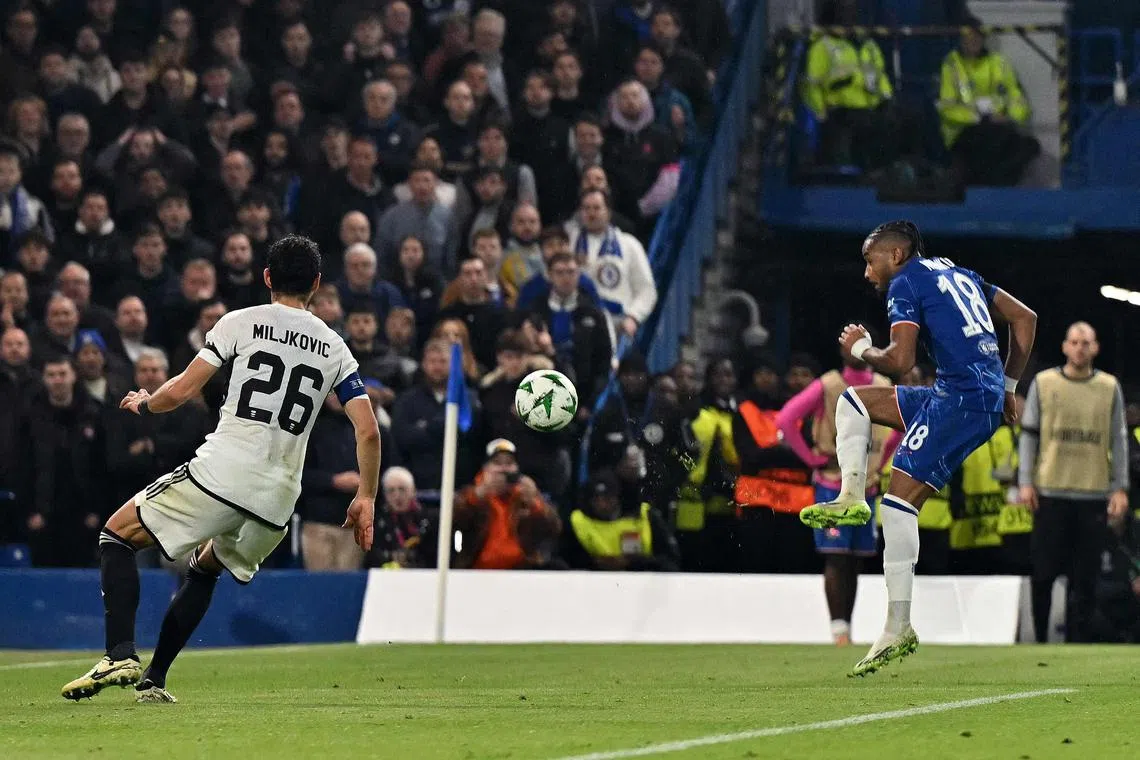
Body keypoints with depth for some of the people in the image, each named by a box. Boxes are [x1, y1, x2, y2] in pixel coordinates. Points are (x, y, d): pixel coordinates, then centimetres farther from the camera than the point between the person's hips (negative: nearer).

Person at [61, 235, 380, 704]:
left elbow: (181, 391, -2)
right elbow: (368, 432, 5)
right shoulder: (334, 348, 12)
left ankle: (121, 655, -9)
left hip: (220, 473, -5)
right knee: (206, 567, 30)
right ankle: (154, 679, 22)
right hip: (276, 501, 5)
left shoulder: (241, 323, 3)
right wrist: (366, 498, 15)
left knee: (117, 536, 9)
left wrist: (144, 403, 20)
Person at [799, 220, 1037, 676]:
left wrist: (860, 349, 8)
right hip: (990, 394, 9)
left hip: (962, 399, -9)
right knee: (853, 401, 17)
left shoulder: (906, 281, -1)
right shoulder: (957, 273, 24)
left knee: (900, 498, -11)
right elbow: (1024, 318, 23)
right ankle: (852, 497, 1)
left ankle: (899, 629, -17)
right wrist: (1008, 387, 25)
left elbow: (900, 359, -12)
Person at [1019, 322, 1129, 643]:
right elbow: (1029, 434, 7)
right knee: (1044, 571, 1)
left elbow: (1119, 440, 9)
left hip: (1093, 495, 1)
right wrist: (1026, 482, 1)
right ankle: (1040, 638, 11)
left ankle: (1075, 640, 4)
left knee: (1085, 577, -1)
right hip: (1050, 493, -1)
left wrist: (1120, 488, 3)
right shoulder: (1043, 383, 5)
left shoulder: (1109, 388, 7)